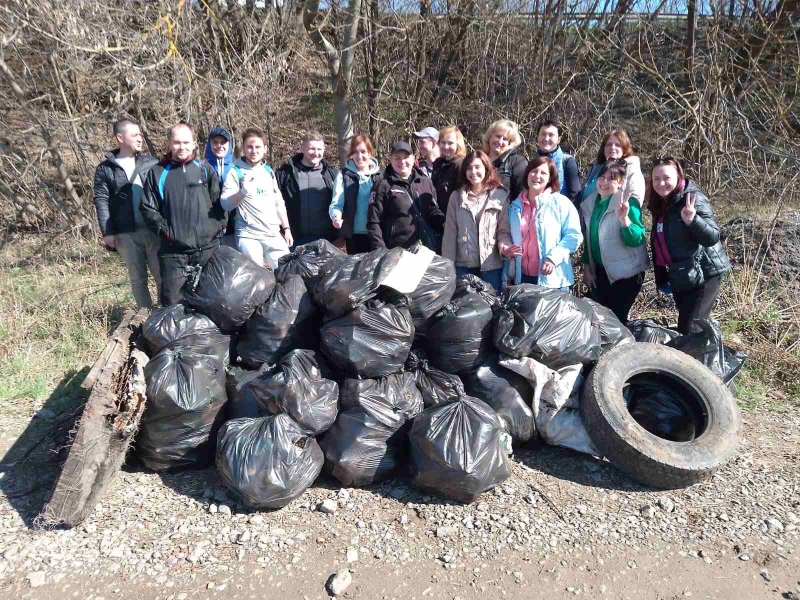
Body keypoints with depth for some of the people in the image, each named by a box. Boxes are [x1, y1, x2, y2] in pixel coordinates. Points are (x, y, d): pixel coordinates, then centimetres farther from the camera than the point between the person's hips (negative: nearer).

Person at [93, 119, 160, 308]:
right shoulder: (105, 169, 4)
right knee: (138, 279, 8)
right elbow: (101, 201, 1)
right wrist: (107, 232, -7)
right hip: (126, 234, -1)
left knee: (163, 276, 2)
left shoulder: (152, 163, 9)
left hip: (154, 230, 1)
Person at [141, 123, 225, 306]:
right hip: (173, 251, -1)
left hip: (208, 246, 1)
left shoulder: (205, 168, 8)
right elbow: (148, 208, 3)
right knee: (173, 301, -1)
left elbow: (219, 201, 5)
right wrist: (165, 231, -5)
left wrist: (219, 227, -4)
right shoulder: (157, 172, 4)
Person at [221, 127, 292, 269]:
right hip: (248, 236, -4)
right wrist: (243, 191, -28)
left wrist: (286, 228, 14)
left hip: (273, 234, 5)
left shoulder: (269, 171, 14)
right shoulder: (235, 172, -2)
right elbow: (226, 204, -11)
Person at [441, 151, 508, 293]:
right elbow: (450, 233, 1)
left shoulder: (500, 195, -1)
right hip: (463, 265, 1)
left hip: (492, 265, -1)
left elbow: (505, 231, -2)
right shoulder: (456, 197, 3)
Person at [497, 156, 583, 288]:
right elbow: (504, 232, 17)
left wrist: (554, 257, -17)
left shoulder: (560, 202, -3)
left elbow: (573, 235, -6)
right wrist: (504, 247, -3)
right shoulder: (514, 206, 11)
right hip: (522, 277, 4)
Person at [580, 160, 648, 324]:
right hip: (599, 271, 6)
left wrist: (624, 219, -38)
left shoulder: (628, 203, -15)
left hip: (625, 273, -6)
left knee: (617, 319, 1)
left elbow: (636, 240, -22)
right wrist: (587, 268, 13)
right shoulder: (589, 203, 2)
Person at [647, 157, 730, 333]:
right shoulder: (659, 204, 9)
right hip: (680, 277, 8)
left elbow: (712, 237, -24)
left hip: (702, 274, -8)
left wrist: (692, 220, -41)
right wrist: (661, 278, 14)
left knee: (690, 330, -11)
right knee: (683, 327, 14)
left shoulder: (693, 198, -15)